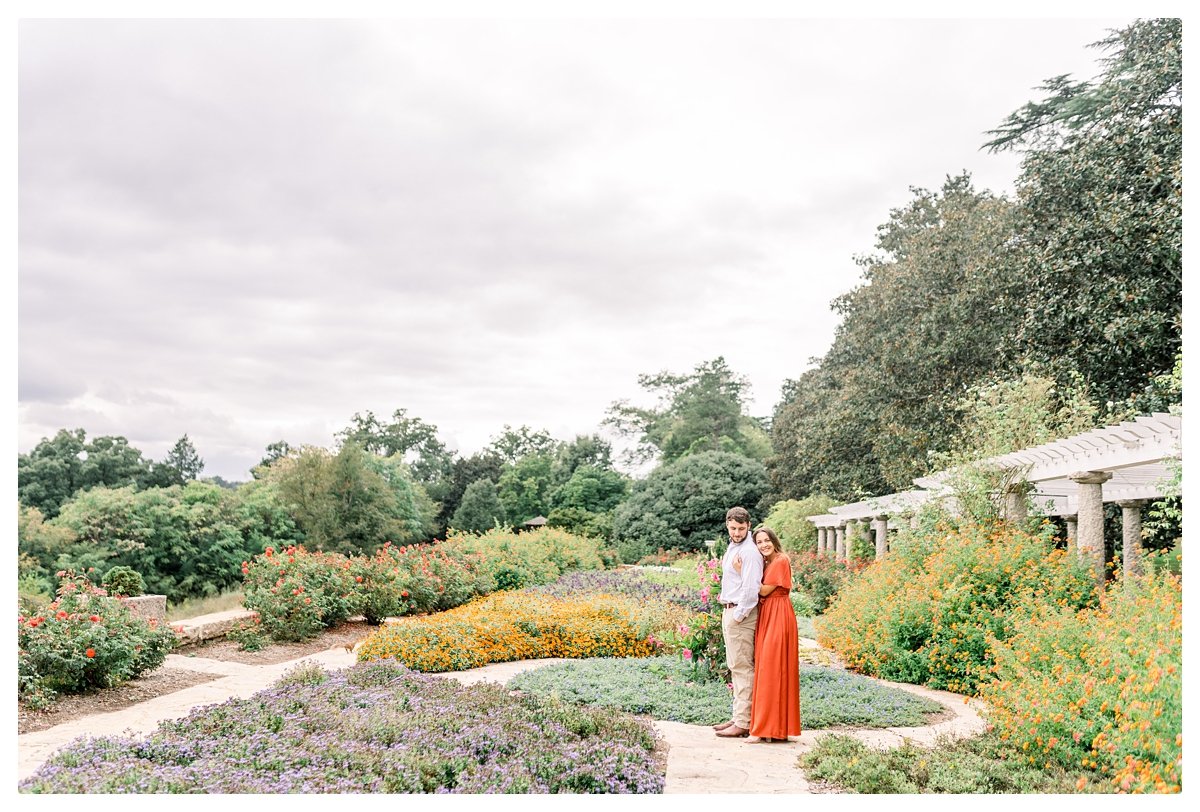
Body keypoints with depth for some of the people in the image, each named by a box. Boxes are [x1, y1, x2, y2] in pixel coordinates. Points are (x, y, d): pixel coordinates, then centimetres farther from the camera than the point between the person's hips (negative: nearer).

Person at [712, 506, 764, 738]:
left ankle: (743, 723, -5)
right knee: (735, 667, 15)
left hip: (741, 614, -10)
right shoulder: (732, 547, 16)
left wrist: (738, 615, -17)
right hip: (729, 612, 10)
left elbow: (750, 589, -20)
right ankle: (738, 717, 23)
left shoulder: (749, 552, -15)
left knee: (742, 667, -8)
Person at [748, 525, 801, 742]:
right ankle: (768, 725, 15)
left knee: (772, 669, -8)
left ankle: (771, 727, -5)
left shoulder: (780, 561, -11)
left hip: (778, 618, -9)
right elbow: (760, 590, 13)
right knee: (765, 667, 10)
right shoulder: (766, 563, 16)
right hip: (766, 617, 9)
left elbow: (765, 590, -14)